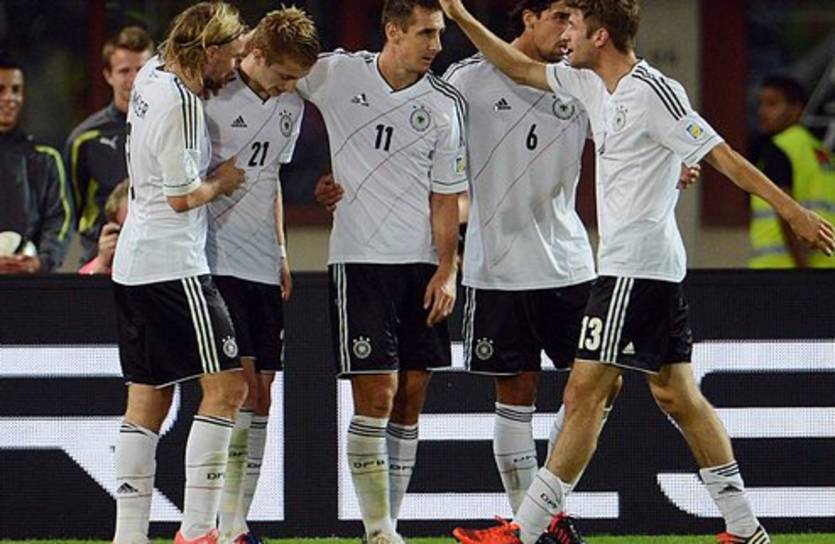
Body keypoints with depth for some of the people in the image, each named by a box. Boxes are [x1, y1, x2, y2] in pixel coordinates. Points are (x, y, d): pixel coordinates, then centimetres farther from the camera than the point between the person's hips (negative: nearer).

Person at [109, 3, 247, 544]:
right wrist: (221, 181, 3)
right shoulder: (180, 105, -17)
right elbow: (183, 196, -16)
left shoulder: (153, 74, 10)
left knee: (149, 398, 11)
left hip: (133, 265, 10)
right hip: (172, 262, -10)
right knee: (226, 385, -8)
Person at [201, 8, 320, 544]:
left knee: (260, 394, 6)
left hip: (263, 267, 7)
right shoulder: (211, 97, -11)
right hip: (216, 258, -7)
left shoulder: (290, 106, 12)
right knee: (240, 383, -15)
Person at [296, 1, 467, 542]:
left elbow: (446, 196, 5)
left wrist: (447, 271, -3)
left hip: (422, 265, 3)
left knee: (410, 401, 4)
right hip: (360, 259, -3)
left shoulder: (446, 105, 2)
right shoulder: (335, 73, -3)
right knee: (376, 396, -10)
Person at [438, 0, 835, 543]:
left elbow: (721, 154, -15)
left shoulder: (652, 92, -14)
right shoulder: (593, 85, 12)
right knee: (677, 395, 10)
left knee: (585, 395, -8)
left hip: (635, 268, -10)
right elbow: (523, 70, 25)